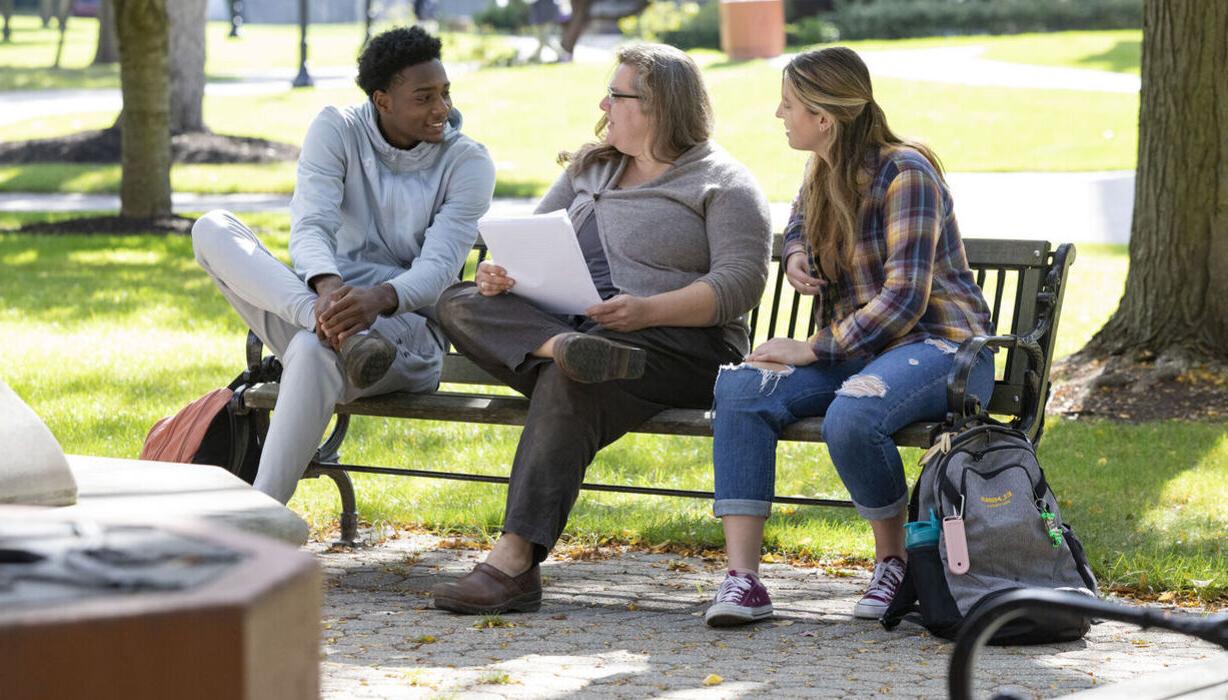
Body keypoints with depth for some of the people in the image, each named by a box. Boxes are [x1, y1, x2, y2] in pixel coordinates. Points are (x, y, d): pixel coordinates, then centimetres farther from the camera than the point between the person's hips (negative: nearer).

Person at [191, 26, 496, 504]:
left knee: (314, 350, -38)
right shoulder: (337, 131, 3)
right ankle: (324, 321, -41)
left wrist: (379, 298, -36)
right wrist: (327, 288, -35)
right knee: (212, 229, -18)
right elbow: (311, 226, -12)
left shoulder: (468, 163, -2)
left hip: (408, 329, -3)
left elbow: (439, 267, -13)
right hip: (321, 305, 4)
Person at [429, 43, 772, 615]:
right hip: (560, 323, 7)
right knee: (461, 305, -15)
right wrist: (498, 275, -4)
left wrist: (647, 310, -23)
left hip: (677, 340, -7)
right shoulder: (588, 169, 24)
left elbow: (740, 283, -9)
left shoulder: (721, 183, 3)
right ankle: (565, 350, -44)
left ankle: (514, 561, -44)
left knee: (568, 382, -37)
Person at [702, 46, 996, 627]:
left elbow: (903, 300, -22)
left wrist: (813, 349, -22)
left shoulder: (904, 173, -16)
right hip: (855, 349, 8)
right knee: (738, 387, -20)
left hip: (939, 345, -8)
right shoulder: (822, 174, 9)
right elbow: (798, 226, 34)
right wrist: (795, 256, 9)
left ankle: (895, 560, -12)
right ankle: (742, 577, -28)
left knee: (851, 415, -39)